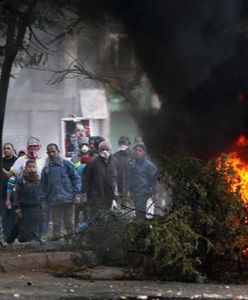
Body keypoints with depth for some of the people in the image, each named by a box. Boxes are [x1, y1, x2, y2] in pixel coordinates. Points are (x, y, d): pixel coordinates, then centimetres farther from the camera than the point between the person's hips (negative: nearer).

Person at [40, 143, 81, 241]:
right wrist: (43, 200, 5)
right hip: (53, 200, 2)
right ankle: (56, 237, 9)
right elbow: (43, 185, 12)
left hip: (68, 198, -2)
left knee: (69, 221, 2)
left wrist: (76, 194, -6)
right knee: (56, 222, 5)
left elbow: (76, 178, 2)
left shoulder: (66, 164, 3)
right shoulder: (46, 168, 11)